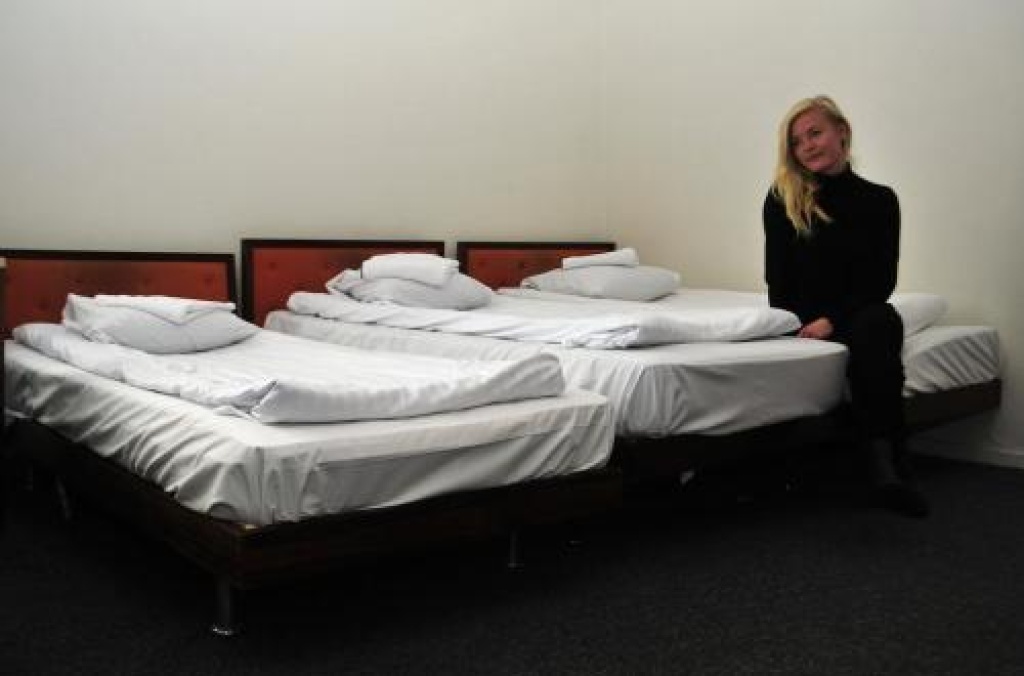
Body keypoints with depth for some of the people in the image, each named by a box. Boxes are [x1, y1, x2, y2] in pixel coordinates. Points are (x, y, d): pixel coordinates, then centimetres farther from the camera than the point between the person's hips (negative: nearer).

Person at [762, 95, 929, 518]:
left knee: (879, 321, -36)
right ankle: (889, 463, -33)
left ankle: (884, 464, -39)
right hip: (805, 319, 0)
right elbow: (777, 276, 5)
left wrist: (833, 320, -16)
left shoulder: (879, 199, 6)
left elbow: (881, 281, -1)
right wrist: (798, 324, -11)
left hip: (858, 314, 0)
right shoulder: (782, 198, 6)